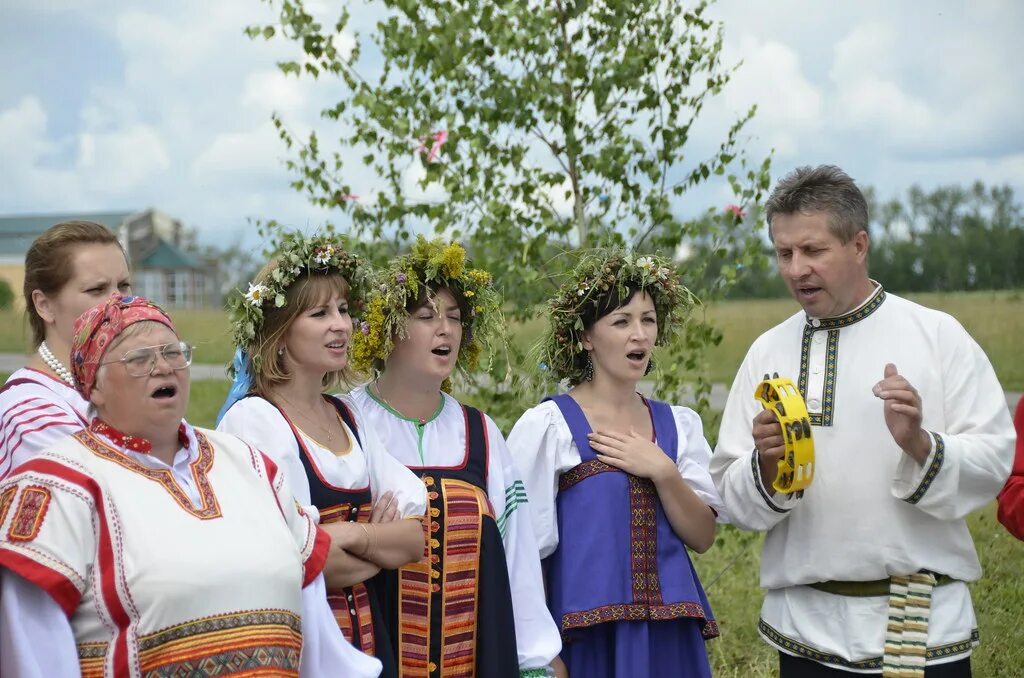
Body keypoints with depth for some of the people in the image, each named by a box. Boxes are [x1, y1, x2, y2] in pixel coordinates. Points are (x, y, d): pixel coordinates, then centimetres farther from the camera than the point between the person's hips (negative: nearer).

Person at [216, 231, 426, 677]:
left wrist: (354, 535, -17)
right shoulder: (253, 418, -14)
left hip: (368, 632, 7)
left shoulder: (348, 416, 8)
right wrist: (385, 541, -5)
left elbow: (417, 538, 1)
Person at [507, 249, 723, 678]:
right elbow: (522, 547, -7)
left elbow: (702, 537, 1)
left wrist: (662, 471, -13)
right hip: (588, 632, -4)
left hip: (670, 631, 4)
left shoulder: (679, 424, 7)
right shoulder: (547, 426, -8)